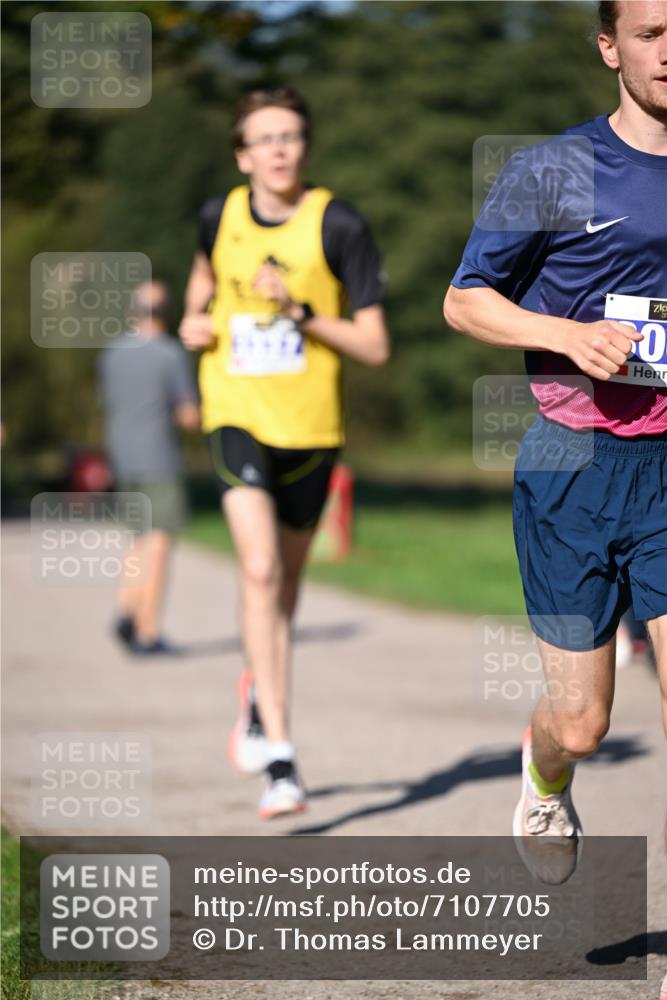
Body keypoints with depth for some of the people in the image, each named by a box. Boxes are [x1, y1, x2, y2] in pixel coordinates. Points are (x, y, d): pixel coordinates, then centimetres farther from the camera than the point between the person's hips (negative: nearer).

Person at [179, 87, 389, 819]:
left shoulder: (338, 226, -9)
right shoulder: (220, 217, 1)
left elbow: (375, 347, -9)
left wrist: (302, 313, -21)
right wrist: (194, 317, 8)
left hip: (310, 428, 0)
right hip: (238, 418, 0)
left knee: (283, 580, 15)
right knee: (260, 571, -19)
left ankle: (257, 692, 48)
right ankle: (278, 758, -22)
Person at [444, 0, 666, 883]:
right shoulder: (553, 171, -3)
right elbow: (464, 301, 2)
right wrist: (573, 335, -15)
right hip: (570, 471, -2)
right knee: (581, 726, 5)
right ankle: (544, 781, 42)